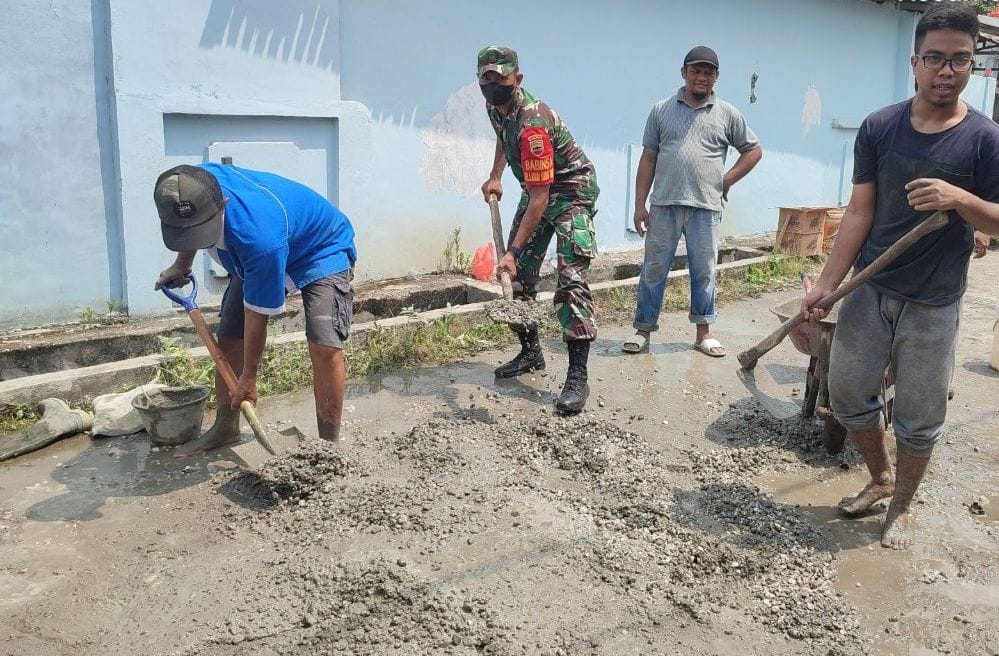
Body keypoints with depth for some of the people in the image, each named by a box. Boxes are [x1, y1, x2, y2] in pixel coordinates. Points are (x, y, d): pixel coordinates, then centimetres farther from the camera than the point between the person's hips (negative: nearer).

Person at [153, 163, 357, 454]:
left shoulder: (258, 236, -44)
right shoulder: (193, 186, -25)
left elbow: (257, 314, -30)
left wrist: (249, 378, -17)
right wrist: (182, 264, 15)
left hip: (322, 249, -7)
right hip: (253, 255, 8)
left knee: (325, 348, -24)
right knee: (229, 341, 6)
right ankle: (225, 429, 25)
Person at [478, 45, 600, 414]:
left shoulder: (532, 124, -32)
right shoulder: (495, 107, -5)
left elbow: (539, 199, -34)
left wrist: (513, 251, -37)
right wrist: (495, 176, 9)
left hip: (571, 191, -9)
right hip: (537, 190, 9)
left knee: (571, 279, -19)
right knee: (519, 274, 7)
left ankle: (577, 377, -19)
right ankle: (530, 353, 23)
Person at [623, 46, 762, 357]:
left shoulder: (727, 114, 7)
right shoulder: (661, 110, 7)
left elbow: (753, 150, 14)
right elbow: (648, 159, 6)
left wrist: (726, 181, 2)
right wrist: (639, 205, 1)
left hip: (706, 207, 1)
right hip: (664, 205, 0)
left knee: (704, 271, 8)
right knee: (654, 269, 3)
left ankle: (703, 333, 18)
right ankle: (643, 329, 12)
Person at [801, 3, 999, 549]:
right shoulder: (878, 127, -2)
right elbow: (860, 212, -1)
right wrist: (825, 285, -5)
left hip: (934, 306, -2)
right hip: (870, 290, 2)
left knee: (919, 418, 8)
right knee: (847, 394, 9)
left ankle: (900, 509, 29)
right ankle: (881, 478, 35)